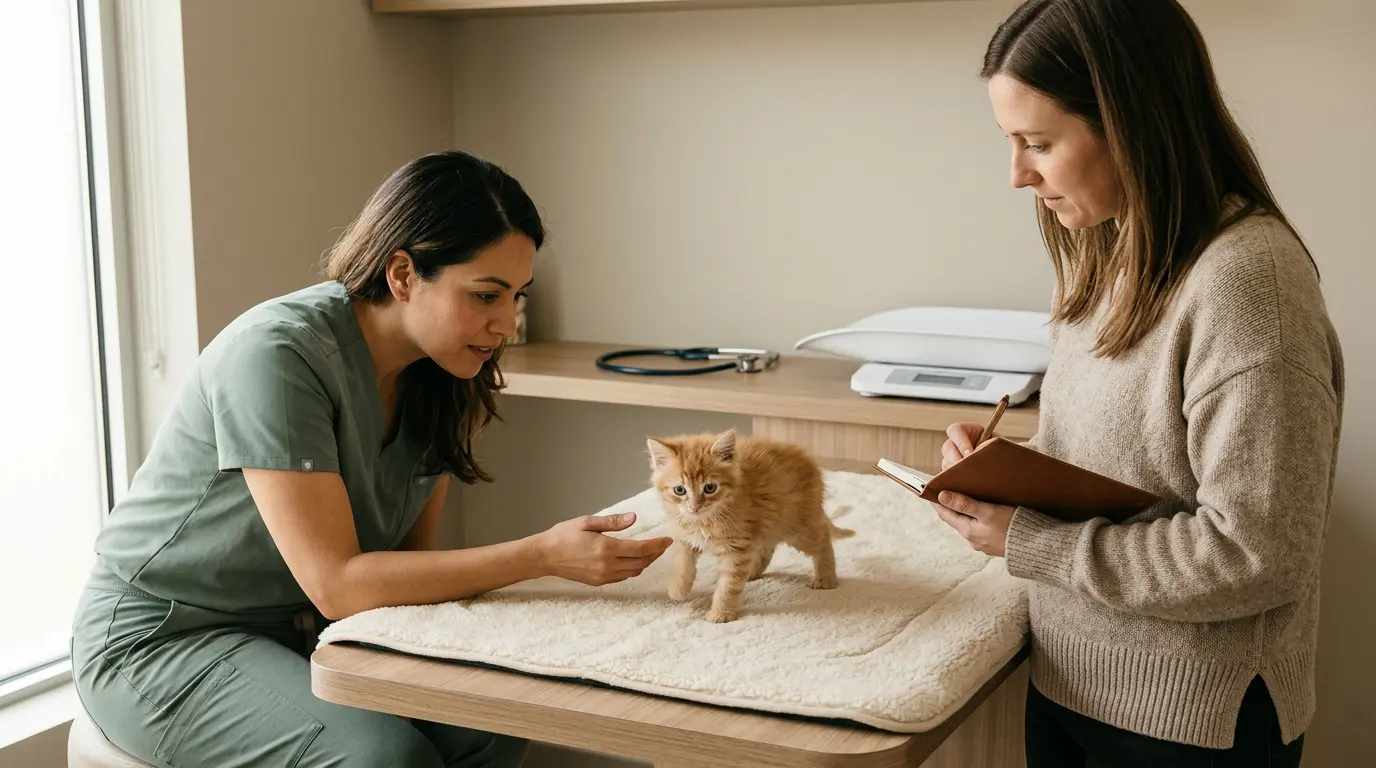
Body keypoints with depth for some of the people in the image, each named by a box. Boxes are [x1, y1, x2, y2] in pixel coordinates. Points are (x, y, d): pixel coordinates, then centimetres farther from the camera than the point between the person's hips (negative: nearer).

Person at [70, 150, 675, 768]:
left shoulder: (440, 375, -3)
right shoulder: (277, 354, -26)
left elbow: (412, 554, 2)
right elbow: (337, 584, -28)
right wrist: (544, 555, -31)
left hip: (300, 627, 7)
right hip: (158, 639, -6)